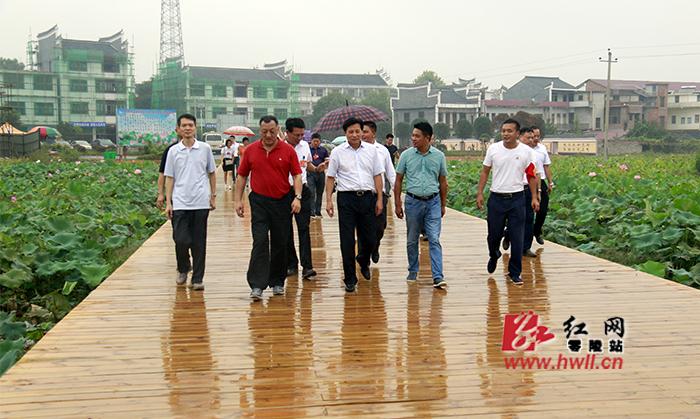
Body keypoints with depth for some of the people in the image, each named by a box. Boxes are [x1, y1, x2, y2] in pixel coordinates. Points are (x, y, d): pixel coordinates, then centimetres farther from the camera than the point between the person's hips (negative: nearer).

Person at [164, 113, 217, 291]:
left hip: (201, 203, 0)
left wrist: (213, 196, 7)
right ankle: (183, 268, 24)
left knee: (199, 243, 4)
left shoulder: (205, 148, 3)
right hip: (180, 203, 0)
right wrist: (168, 202, 1)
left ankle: (197, 278, 13)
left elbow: (212, 173, 12)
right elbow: (169, 178, 6)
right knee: (181, 240, -5)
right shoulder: (173, 151, 4)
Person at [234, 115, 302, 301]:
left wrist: (297, 197, -12)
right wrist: (238, 199, 3)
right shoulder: (251, 150, 3)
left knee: (280, 243, 8)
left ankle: (277, 282, 22)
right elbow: (241, 176, 8)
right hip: (259, 201, 0)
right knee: (260, 242, -9)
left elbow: (297, 175, 0)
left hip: (282, 202, 1)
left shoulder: (288, 150, 0)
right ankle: (257, 286, -10)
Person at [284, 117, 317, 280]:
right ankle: (291, 265, 18)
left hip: (302, 191, 3)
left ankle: (307, 266, -7)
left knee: (304, 228, -4)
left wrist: (317, 168, 2)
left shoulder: (305, 145, 6)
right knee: (286, 231, 6)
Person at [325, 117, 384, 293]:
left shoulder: (371, 150, 8)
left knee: (370, 238, 8)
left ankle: (363, 262, 41)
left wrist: (379, 199, 4)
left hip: (367, 197, 2)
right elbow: (330, 177, 4)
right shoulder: (338, 152, 2)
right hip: (347, 199, -2)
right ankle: (350, 279, 9)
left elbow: (377, 175, 10)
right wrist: (328, 200, -4)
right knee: (347, 241, -1)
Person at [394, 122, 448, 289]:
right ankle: (413, 271, 26)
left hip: (433, 202, -1)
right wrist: (397, 204, 0)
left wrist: (443, 204, 10)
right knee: (412, 241, 10)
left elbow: (442, 181, 10)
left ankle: (438, 277, -7)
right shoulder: (406, 155, -1)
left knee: (434, 240, -6)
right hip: (413, 201, 1)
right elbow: (398, 180, 4)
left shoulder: (439, 156, 1)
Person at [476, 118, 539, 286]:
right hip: (496, 198, 1)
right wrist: (479, 193, 0)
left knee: (517, 239, 0)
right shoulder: (493, 149, -1)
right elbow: (485, 172, 6)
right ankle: (494, 256, 42)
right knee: (494, 234, 9)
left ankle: (515, 273, 12)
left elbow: (531, 176, 5)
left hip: (517, 198, -1)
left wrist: (534, 197, 0)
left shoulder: (526, 151, -2)